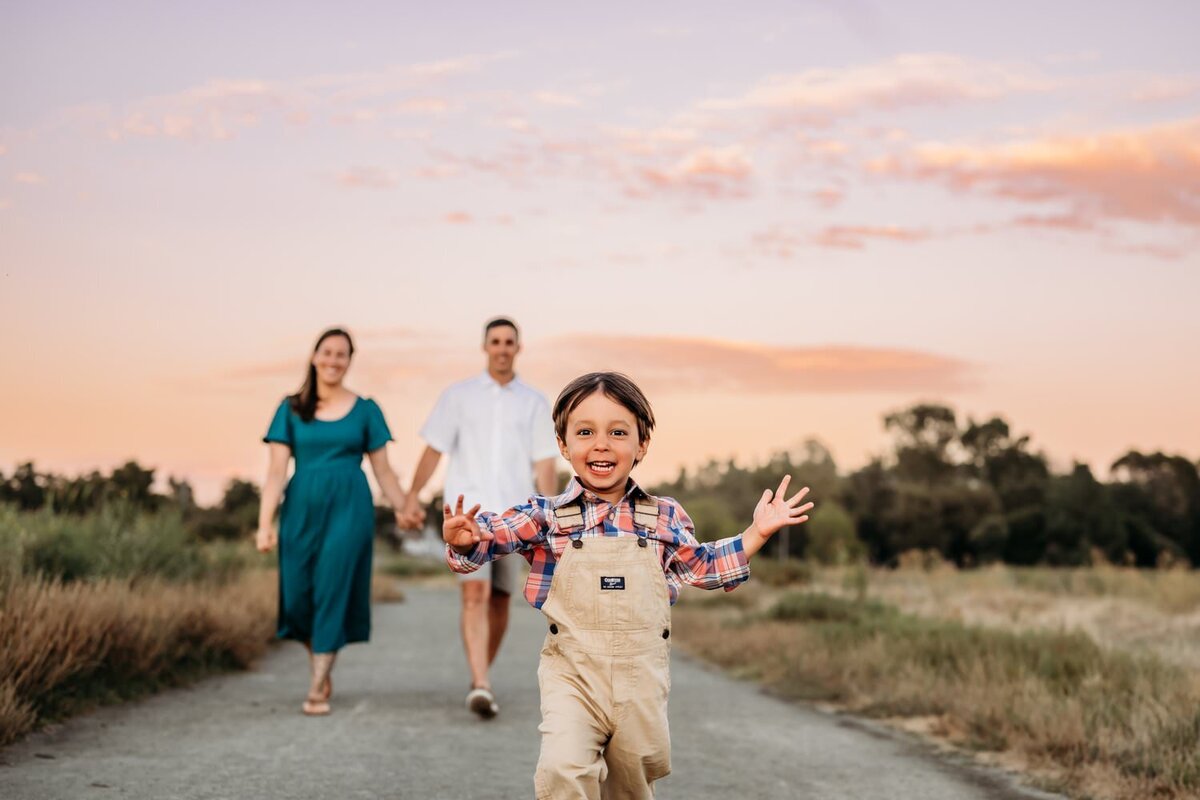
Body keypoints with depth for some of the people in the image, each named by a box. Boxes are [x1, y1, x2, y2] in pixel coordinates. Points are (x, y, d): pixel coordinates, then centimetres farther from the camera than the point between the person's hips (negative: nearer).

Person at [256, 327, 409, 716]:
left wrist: (403, 509, -2)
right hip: (301, 509, 1)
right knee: (298, 596, 1)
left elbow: (383, 470, 9)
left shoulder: (365, 410, 6)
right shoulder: (291, 409, 6)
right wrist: (265, 523, -7)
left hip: (348, 508, -1)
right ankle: (322, 668, 27)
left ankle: (317, 690, -3)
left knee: (332, 591, -8)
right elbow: (276, 470, 1)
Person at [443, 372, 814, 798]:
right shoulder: (546, 515, -3)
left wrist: (756, 532, 10)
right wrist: (464, 539, -29)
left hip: (642, 674, 3)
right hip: (572, 671, -2)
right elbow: (492, 536, -6)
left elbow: (703, 567, 18)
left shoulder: (665, 517, 4)